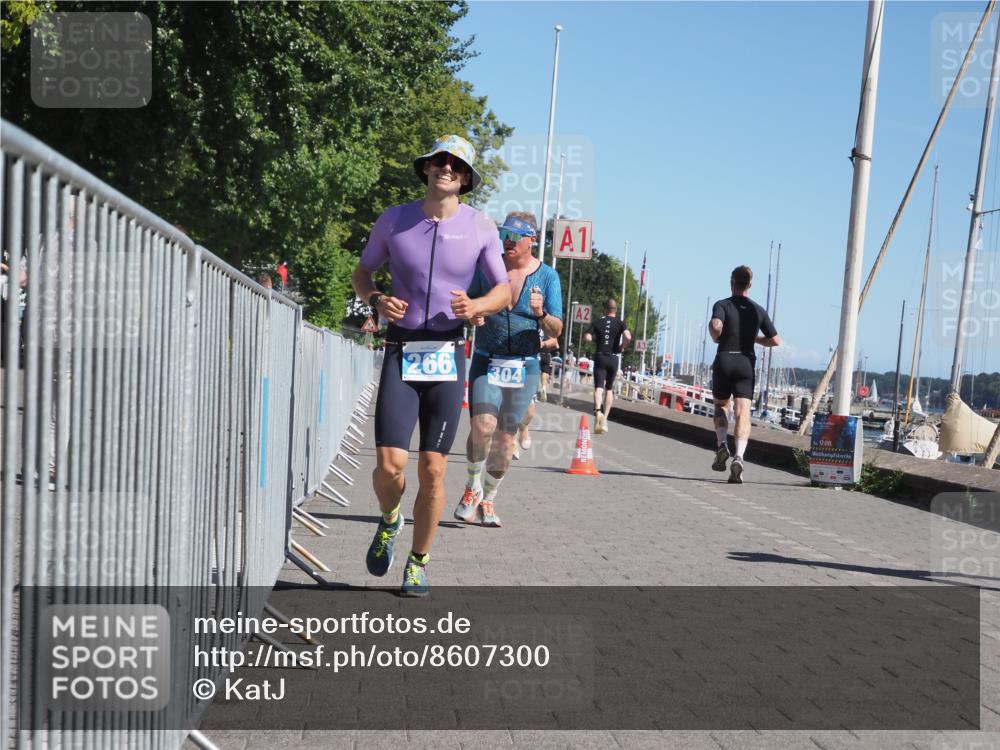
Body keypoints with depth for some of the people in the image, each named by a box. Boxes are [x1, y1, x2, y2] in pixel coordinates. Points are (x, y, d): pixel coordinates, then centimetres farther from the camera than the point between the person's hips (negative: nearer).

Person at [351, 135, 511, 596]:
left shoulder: (480, 227, 2)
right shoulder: (393, 221, 2)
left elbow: (504, 291, 8)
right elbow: (362, 272, 15)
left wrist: (476, 306, -14)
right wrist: (376, 300, -7)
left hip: (448, 357, 1)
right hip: (400, 354, 0)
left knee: (433, 470, 2)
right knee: (390, 465, -11)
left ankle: (418, 564, 20)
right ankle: (389, 522, 24)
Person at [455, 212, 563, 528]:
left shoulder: (547, 276, 1)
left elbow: (556, 330, -2)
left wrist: (541, 314, -24)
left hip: (524, 365, 1)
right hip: (486, 361, -1)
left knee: (506, 436, 4)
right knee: (483, 425, -19)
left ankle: (487, 500, 21)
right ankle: (472, 487, 4)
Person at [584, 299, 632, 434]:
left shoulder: (597, 322, 6)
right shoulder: (620, 323, 4)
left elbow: (586, 338, -3)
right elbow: (628, 337, -14)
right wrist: (621, 347, 3)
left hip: (600, 357, -1)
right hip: (613, 358, 1)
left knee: (598, 387, -8)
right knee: (609, 389, 14)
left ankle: (598, 411, -37)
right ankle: (604, 419, 11)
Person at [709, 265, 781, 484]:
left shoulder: (722, 305, -2)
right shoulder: (758, 310, 8)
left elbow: (715, 325, -24)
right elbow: (775, 341, 9)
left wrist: (715, 337, -3)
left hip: (724, 361, -1)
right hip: (746, 363, 1)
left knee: (721, 406, 20)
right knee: (743, 412, -6)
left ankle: (722, 444, -1)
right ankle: (738, 457, -25)